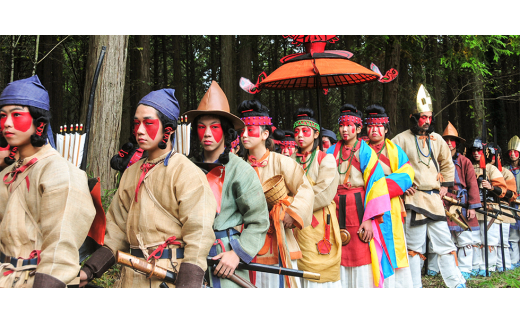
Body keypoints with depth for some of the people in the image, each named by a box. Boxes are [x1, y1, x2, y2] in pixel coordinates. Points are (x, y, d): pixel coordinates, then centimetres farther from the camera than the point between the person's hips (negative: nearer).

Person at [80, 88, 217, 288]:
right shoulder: (131, 174, 13)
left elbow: (198, 235, -16)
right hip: (132, 278, 6)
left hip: (170, 278, -6)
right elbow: (118, 229, 14)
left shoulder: (186, 172, -9)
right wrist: (89, 270, 5)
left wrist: (187, 286, -24)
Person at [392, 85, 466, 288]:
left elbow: (447, 163, 26)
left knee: (444, 241, 6)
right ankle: (414, 287, 11)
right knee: (414, 246, 1)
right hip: (413, 198, -5)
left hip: (435, 198, 5)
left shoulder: (437, 139, 13)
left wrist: (446, 185, 16)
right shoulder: (401, 139, -4)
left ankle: (457, 285, 11)